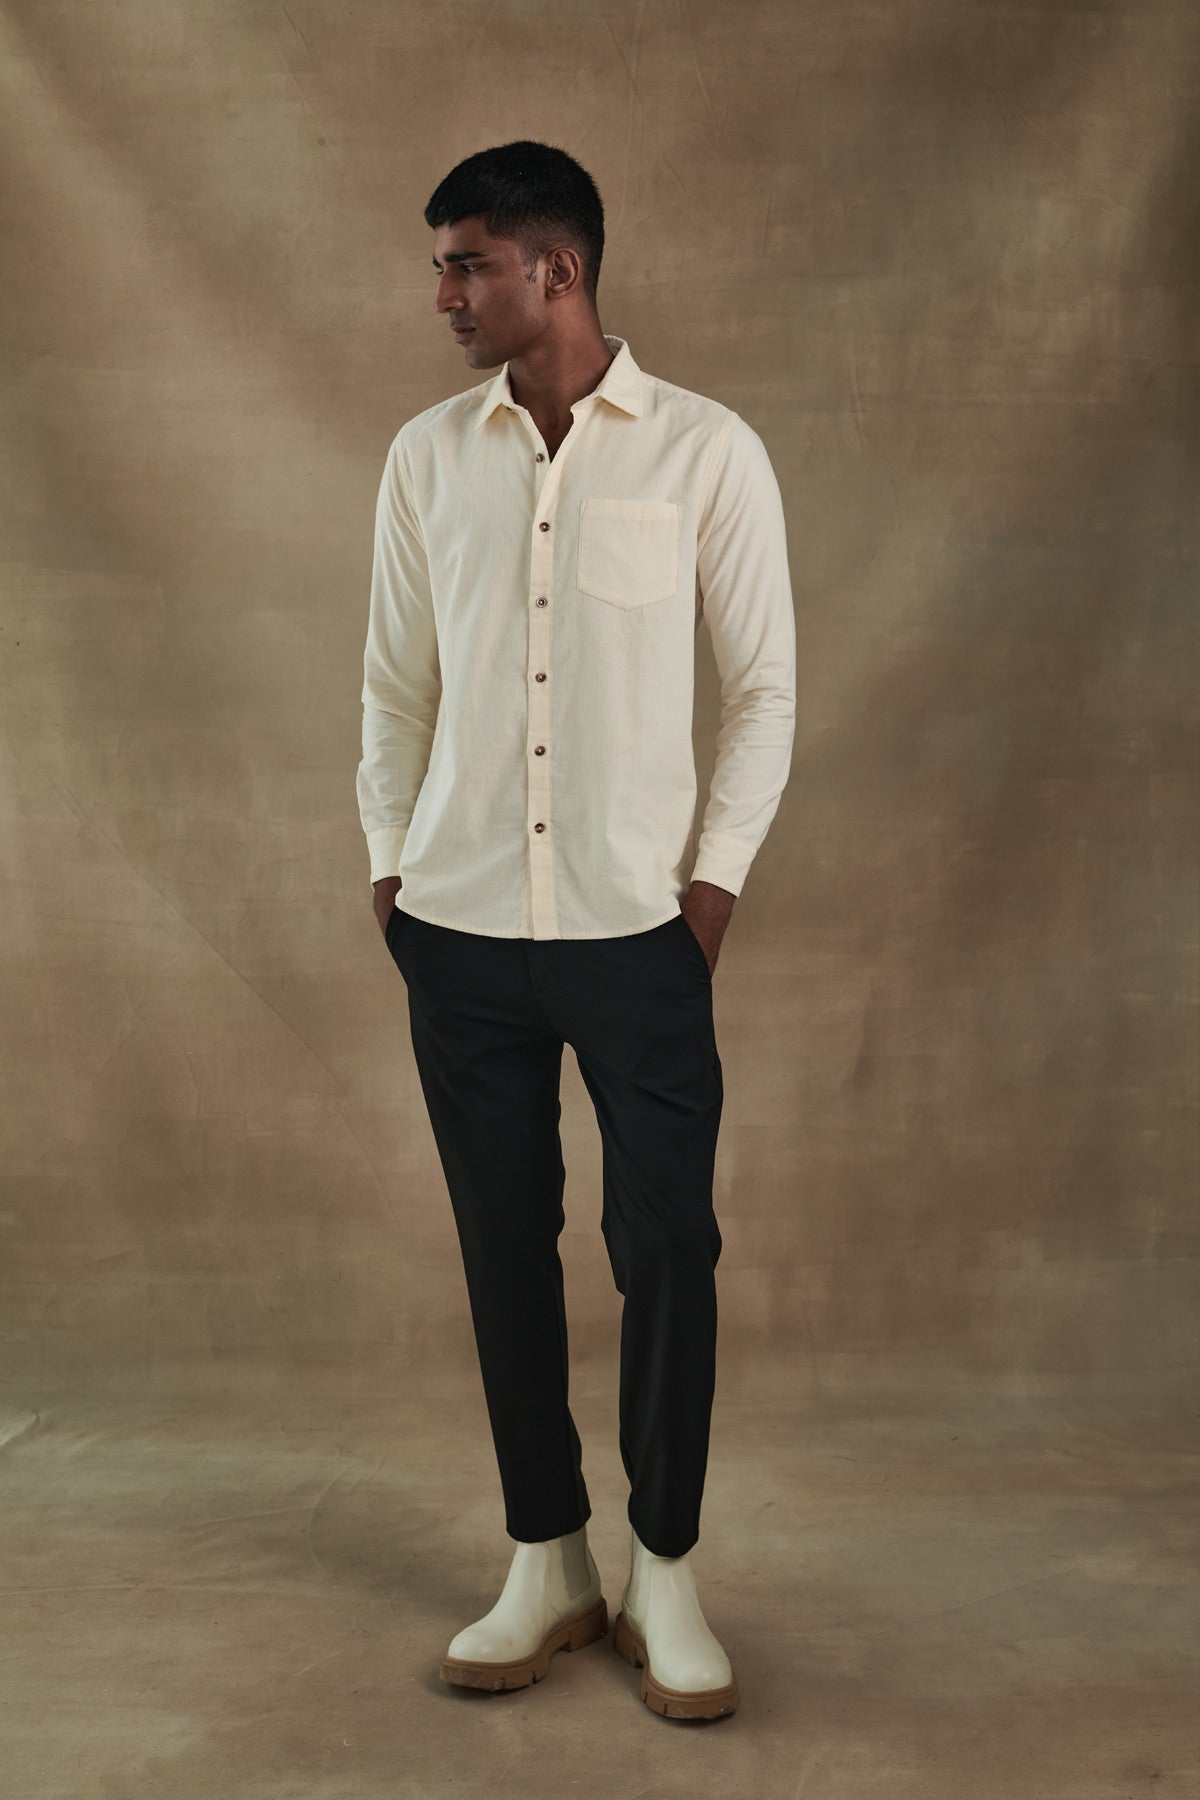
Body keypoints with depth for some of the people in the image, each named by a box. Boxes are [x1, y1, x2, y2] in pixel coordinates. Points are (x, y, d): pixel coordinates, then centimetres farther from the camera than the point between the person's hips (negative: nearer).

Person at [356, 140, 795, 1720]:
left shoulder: (708, 451, -3)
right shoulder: (427, 457, 6)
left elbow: (764, 685, 1)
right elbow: (396, 683, 12)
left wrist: (717, 876, -4)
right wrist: (389, 861, 6)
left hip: (639, 928, -2)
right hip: (461, 930, 3)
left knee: (667, 1248, 1)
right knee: (506, 1248, 9)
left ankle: (665, 1576, 20)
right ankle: (549, 1565, 25)